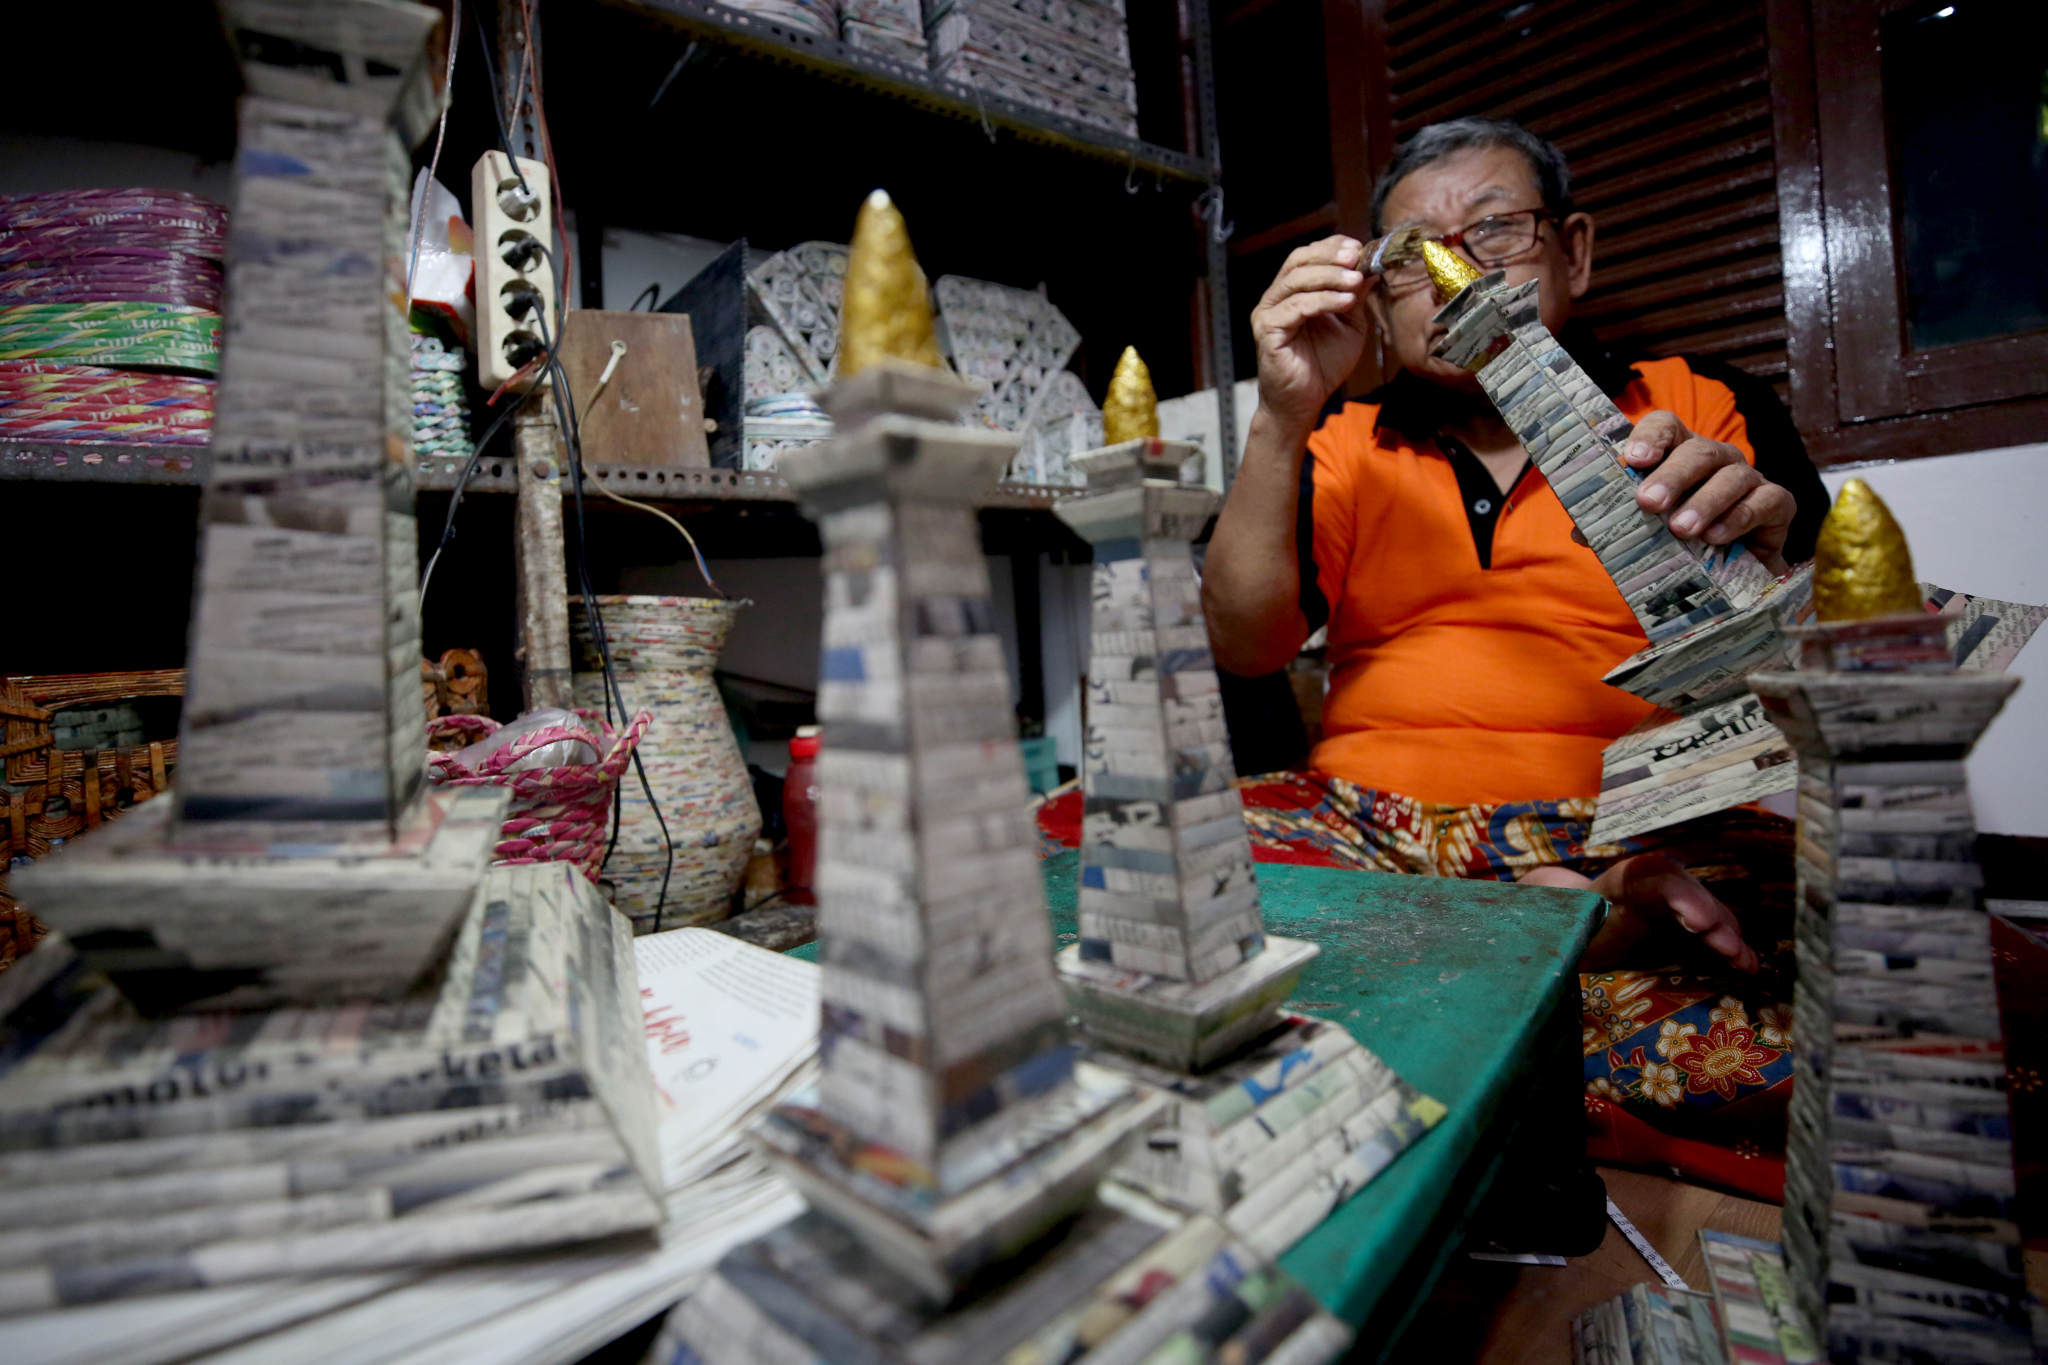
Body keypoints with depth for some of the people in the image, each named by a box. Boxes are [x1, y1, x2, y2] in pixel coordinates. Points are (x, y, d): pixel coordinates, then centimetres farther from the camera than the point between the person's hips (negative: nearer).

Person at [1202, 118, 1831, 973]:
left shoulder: (1704, 406, 13)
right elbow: (1242, 647, -1)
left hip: (1630, 834, -2)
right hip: (1365, 829, 3)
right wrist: (1282, 420, -9)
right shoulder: (1344, 447, 14)